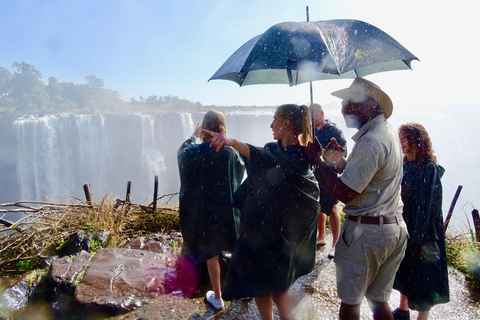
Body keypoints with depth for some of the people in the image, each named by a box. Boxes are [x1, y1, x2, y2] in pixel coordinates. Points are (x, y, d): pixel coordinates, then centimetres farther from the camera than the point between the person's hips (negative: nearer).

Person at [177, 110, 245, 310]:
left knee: (211, 254, 13)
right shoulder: (231, 152, -10)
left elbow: (181, 152, 11)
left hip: (203, 209, -1)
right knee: (238, 251, 21)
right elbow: (242, 169, 9)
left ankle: (217, 297, 25)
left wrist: (193, 137, 26)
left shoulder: (195, 152, -12)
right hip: (228, 209, 1)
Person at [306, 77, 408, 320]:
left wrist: (318, 160, -14)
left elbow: (345, 193, -23)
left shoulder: (371, 142, -21)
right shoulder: (389, 134, 11)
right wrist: (339, 160, 4)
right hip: (395, 228, 10)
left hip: (366, 232, -9)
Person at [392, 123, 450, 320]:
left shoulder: (429, 168, -18)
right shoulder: (404, 165, 3)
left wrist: (418, 237, -20)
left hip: (422, 232, -7)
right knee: (403, 270, 20)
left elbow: (427, 205, -20)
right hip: (402, 227, 8)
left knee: (421, 275, 7)